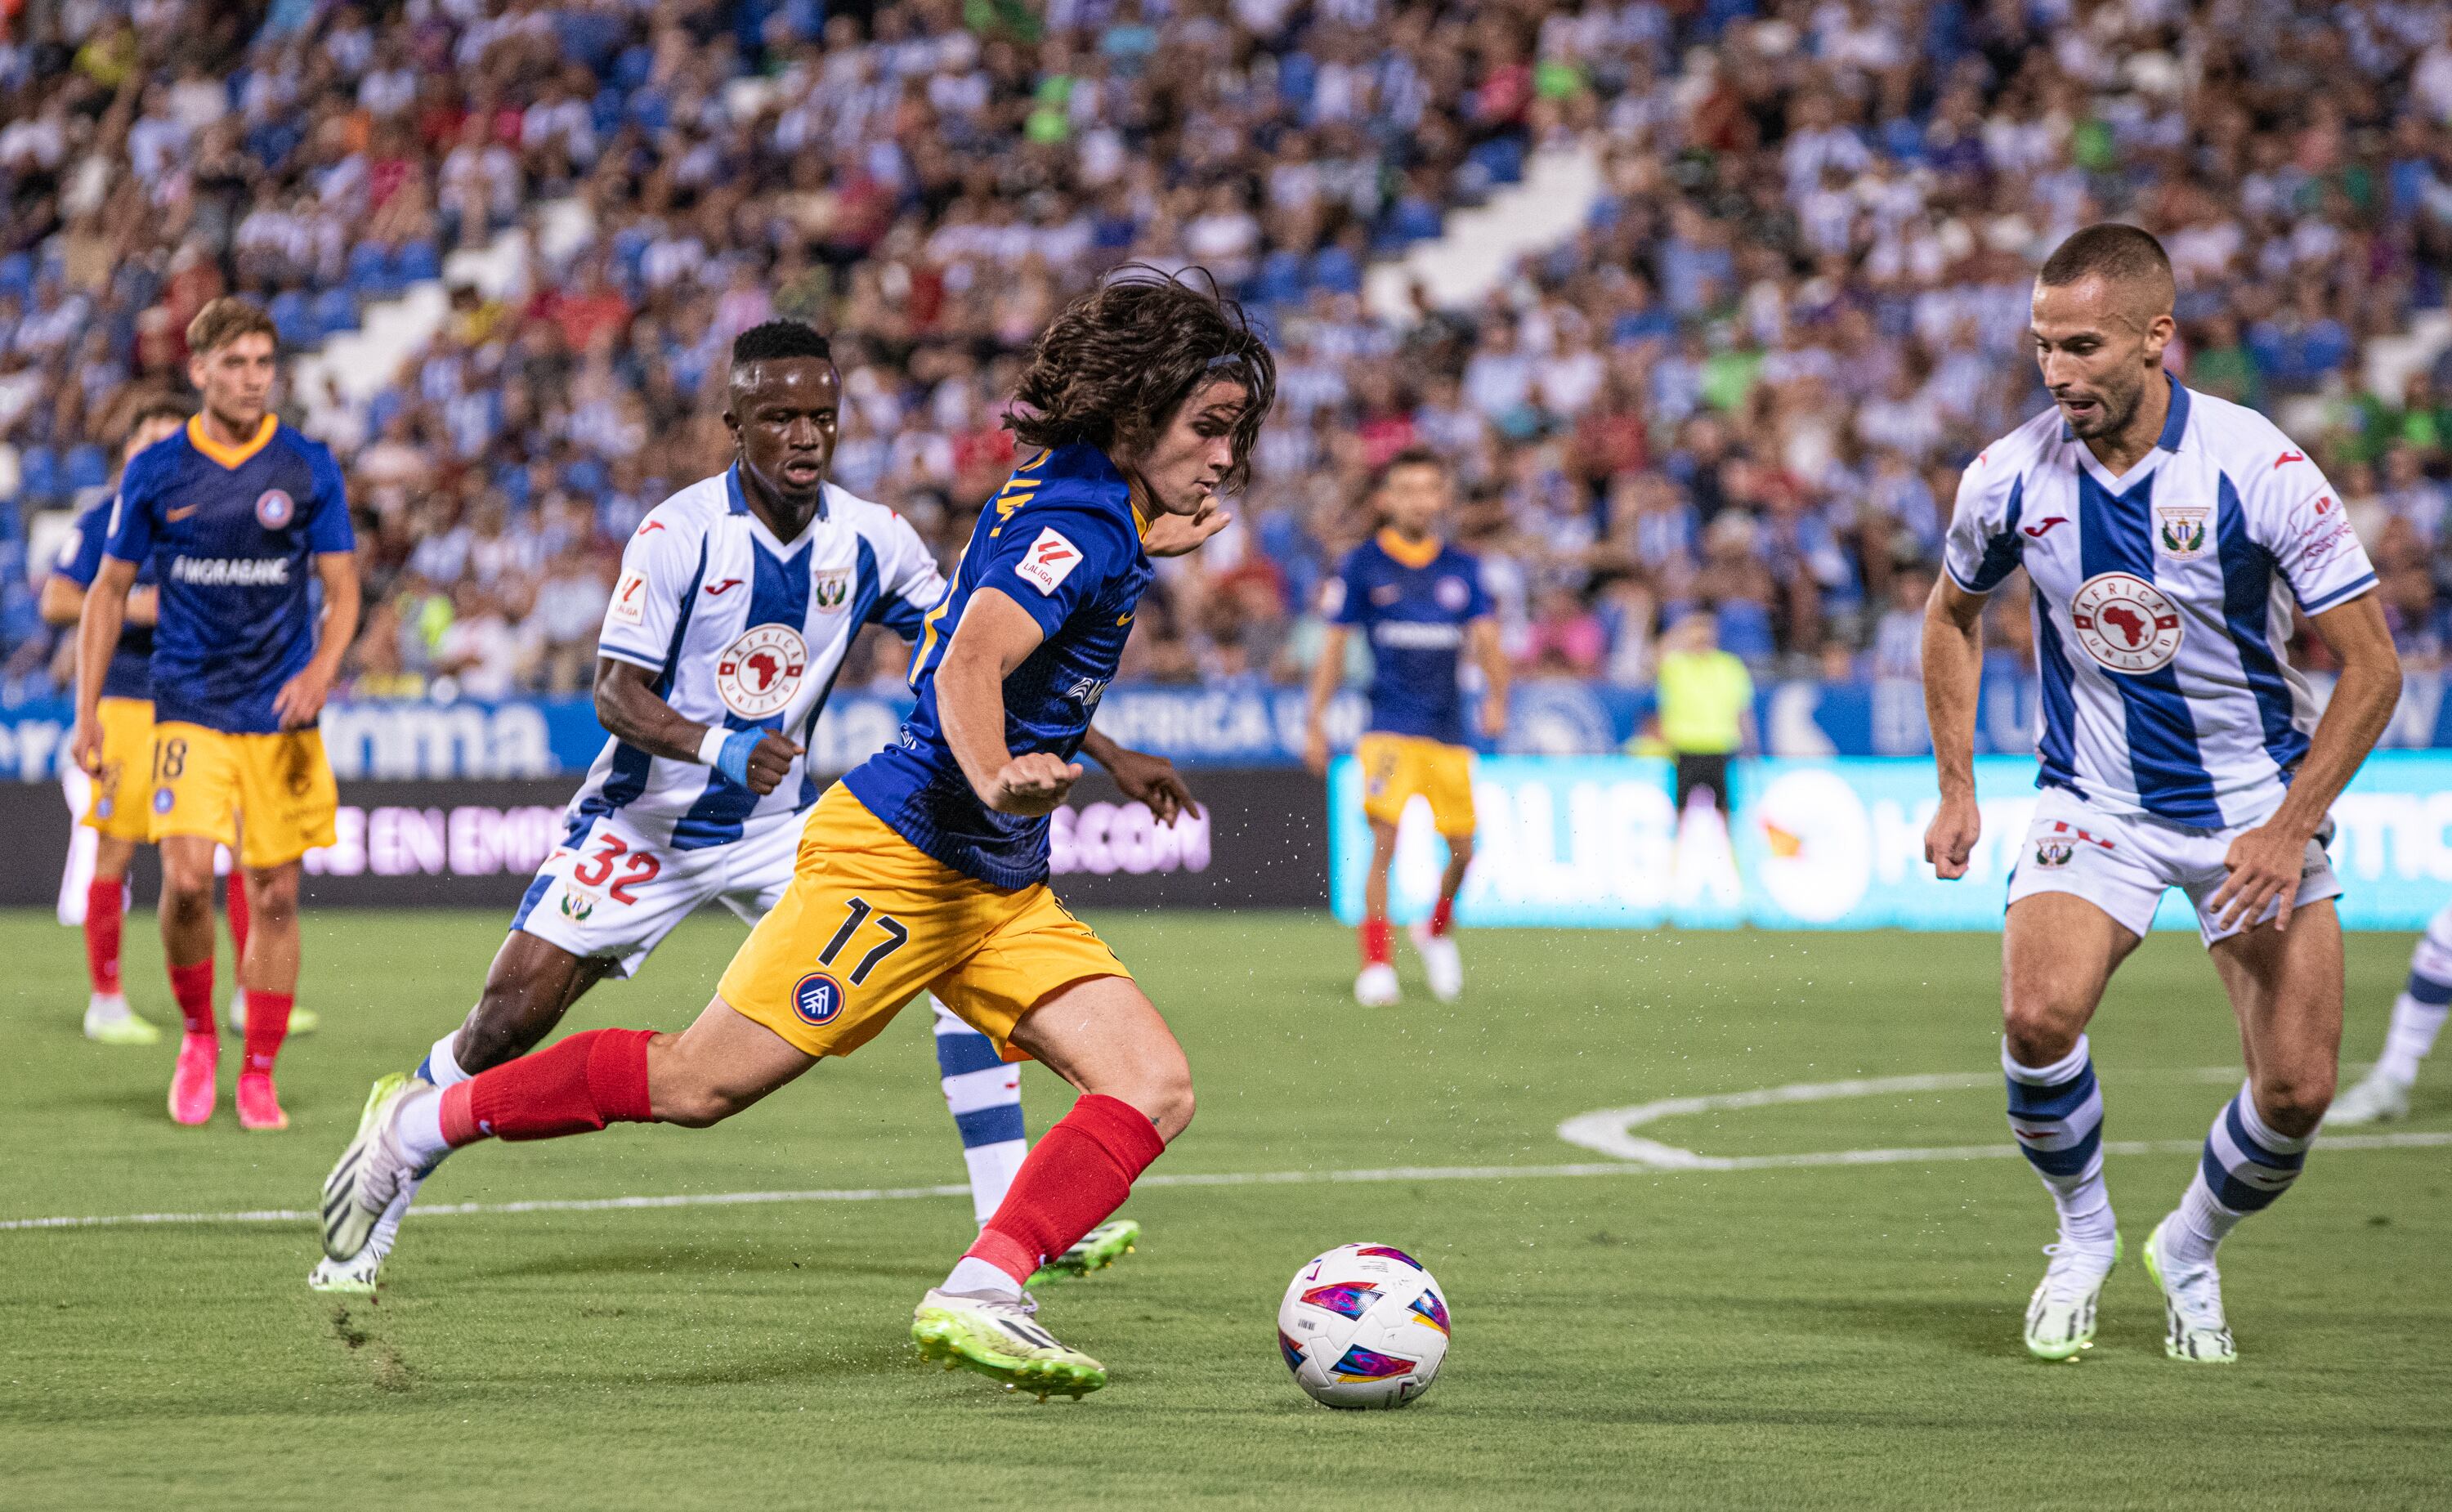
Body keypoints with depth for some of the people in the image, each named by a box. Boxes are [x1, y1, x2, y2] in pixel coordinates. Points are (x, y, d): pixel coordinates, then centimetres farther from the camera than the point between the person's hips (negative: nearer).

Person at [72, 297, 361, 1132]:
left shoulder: (308, 468, 1)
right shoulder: (156, 473, 1)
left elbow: (342, 590, 4)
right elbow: (109, 591, 10)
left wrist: (320, 672, -15)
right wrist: (88, 710, 6)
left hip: (282, 717, 1)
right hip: (190, 710, -1)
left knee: (274, 894, 1)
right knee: (186, 878, -17)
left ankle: (258, 1078, 12)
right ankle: (198, 1036, 7)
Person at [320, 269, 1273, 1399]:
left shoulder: (1090, 509, 13)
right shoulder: (1078, 522, -15)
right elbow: (967, 666, -32)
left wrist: (1151, 547, 37)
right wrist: (994, 779, -51)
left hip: (997, 884, 10)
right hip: (897, 850, -10)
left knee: (1155, 1089, -8)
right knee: (701, 1081, -8)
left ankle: (979, 1296, -22)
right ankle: (423, 1124, 8)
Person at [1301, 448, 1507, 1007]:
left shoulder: (1461, 568, 9)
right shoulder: (1363, 565, 1)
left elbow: (1485, 637, 3)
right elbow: (1334, 645, 5)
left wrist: (1496, 696, -15)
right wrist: (1316, 722, 2)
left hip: (1449, 728, 3)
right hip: (1390, 725, -3)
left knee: (1463, 848, 3)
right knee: (1384, 840, -16)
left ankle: (1437, 929, 33)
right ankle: (1376, 964, -11)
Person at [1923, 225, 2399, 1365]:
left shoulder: (2261, 471, -20)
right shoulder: (2009, 478, -11)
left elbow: (2370, 666, -13)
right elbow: (1953, 613, 12)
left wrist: (2291, 829, -20)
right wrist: (1956, 788, 6)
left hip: (2258, 806, -1)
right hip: (2094, 796, 1)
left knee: (2297, 1088, -8)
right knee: (2038, 1016, -25)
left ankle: (2191, 1251, 23)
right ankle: (2083, 1234, 4)